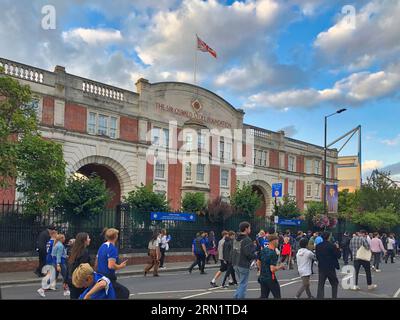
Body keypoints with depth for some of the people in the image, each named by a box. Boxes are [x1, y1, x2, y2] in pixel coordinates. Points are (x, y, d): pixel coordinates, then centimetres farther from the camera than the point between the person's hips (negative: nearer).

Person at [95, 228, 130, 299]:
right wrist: (121, 266, -9)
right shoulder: (112, 248, -17)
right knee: (125, 292, -1)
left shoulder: (102, 246, 11)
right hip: (108, 279, -9)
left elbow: (96, 263, 19)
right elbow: (111, 266, -26)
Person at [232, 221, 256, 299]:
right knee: (243, 284, 2)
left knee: (242, 283, 22)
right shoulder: (247, 240, -18)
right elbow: (249, 253, -23)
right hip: (244, 265, -8)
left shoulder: (236, 239, 9)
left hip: (236, 264, 8)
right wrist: (256, 255, -6)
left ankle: (236, 296, 20)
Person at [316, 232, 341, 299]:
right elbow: (338, 255, -8)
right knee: (334, 283, 17)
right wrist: (337, 248, 7)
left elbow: (317, 256, 5)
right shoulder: (332, 246, -14)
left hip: (321, 268, 3)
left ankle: (320, 297, 2)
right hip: (331, 267, -3)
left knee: (320, 284, 7)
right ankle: (334, 297, 17)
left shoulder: (318, 246, -2)